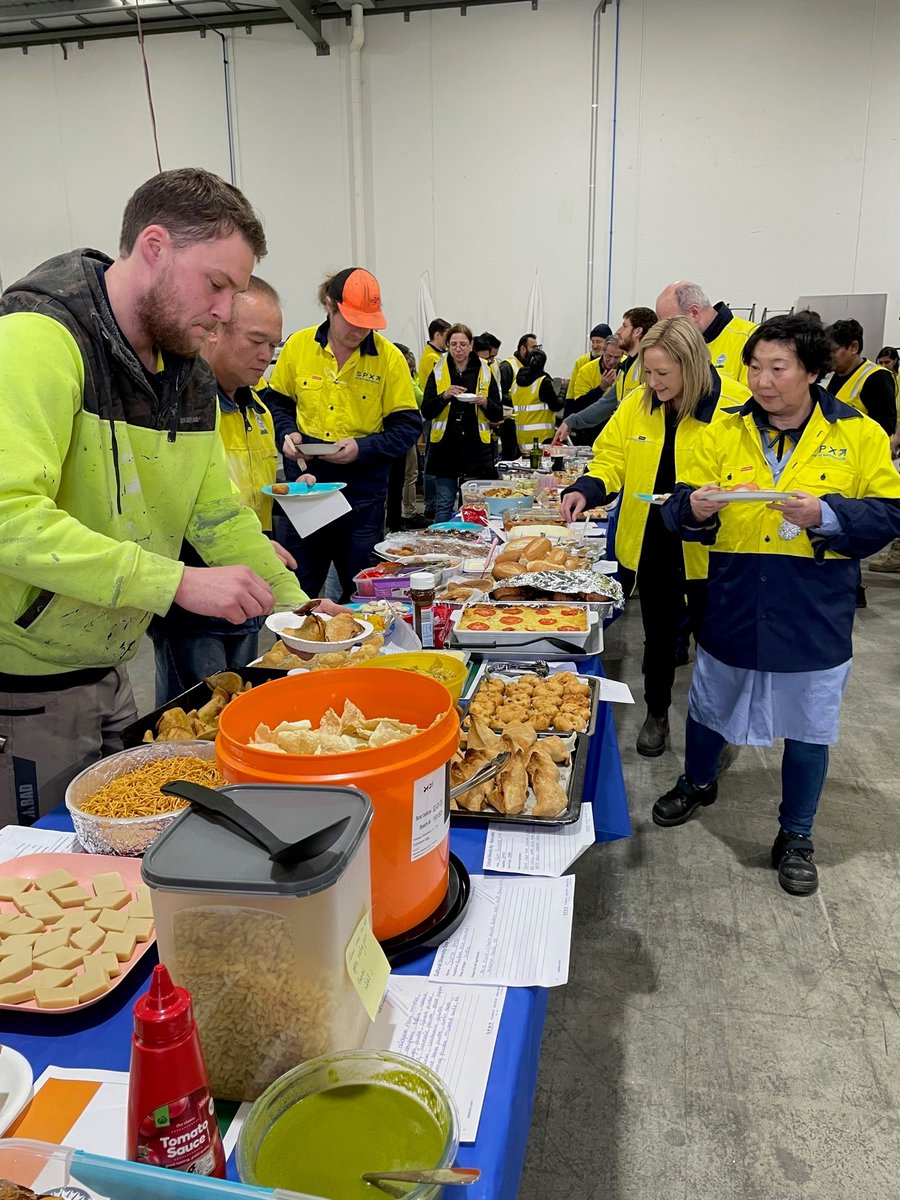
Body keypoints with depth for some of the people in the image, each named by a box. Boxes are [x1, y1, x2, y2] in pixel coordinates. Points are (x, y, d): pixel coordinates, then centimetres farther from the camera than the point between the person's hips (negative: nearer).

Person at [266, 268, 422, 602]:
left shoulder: (390, 357, -6)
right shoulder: (298, 345, 0)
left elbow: (408, 427, -4)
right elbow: (277, 402, 12)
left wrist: (362, 447, -18)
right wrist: (287, 434, -7)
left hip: (363, 490, -1)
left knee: (361, 590, 11)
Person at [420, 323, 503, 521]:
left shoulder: (485, 373, 5)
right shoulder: (438, 373, 5)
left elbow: (497, 415, 6)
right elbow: (426, 412, -1)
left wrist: (485, 403, -15)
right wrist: (444, 396, -17)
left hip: (476, 450, 0)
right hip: (445, 448, 0)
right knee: (444, 503, 5)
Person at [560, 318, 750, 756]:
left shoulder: (734, 405, -16)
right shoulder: (637, 405, -3)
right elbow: (612, 460, 3)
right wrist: (586, 490, -16)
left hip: (707, 550, -3)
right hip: (651, 545, 3)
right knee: (658, 635, 19)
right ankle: (656, 714, 40)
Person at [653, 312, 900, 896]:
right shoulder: (725, 432, 0)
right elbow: (681, 510, 0)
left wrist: (825, 515, -22)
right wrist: (693, 508, -23)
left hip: (814, 618, -1)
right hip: (732, 608, 2)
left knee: (808, 729, 12)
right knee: (709, 708, 19)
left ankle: (796, 836, 33)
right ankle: (698, 783, 49)